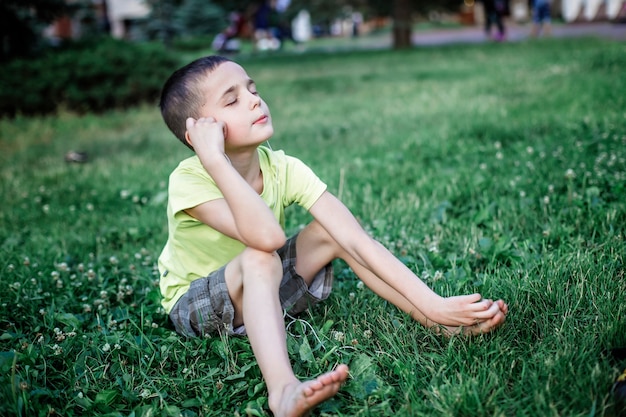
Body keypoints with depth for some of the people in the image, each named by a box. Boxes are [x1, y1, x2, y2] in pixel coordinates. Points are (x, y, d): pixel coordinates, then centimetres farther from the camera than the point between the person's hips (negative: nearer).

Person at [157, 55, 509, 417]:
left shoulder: (283, 168, -16)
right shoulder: (188, 180, -28)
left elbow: (358, 239, -24)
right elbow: (267, 237, -45)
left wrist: (433, 304, -30)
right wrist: (214, 158, -44)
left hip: (262, 292, 5)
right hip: (194, 305, -4)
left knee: (334, 232, -16)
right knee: (259, 259, -35)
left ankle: (440, 322, -16)